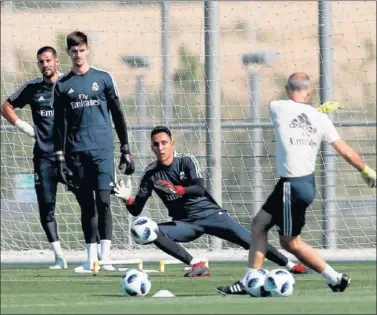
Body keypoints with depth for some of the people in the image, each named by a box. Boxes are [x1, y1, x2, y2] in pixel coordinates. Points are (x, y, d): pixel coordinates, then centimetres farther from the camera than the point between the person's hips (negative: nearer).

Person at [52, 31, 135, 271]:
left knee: (103, 201, -12)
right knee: (86, 205, 5)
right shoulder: (63, 85, 9)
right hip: (77, 153, 2)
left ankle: (105, 256, -13)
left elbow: (117, 115, 8)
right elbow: (59, 125, 9)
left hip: (102, 149, -2)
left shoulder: (103, 78, 6)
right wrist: (60, 158, 3)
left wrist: (126, 151, 5)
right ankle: (91, 258, 10)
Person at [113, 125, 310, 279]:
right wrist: (127, 199, -23)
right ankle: (196, 265, -24)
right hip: (185, 223, 2)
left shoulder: (186, 161, -7)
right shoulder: (150, 174, -1)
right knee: (153, 233, -27)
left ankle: (290, 265, -3)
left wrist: (176, 189, -42)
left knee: (250, 241, -14)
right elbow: (136, 210, 0)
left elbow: (199, 189, -25)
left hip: (210, 214, -2)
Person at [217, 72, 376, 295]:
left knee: (290, 242, 6)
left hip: (292, 186, -7)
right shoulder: (320, 117, 0)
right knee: (260, 223, 16)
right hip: (307, 182, 7)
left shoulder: (277, 108, -9)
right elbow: (346, 151, 0)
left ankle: (335, 278, 7)